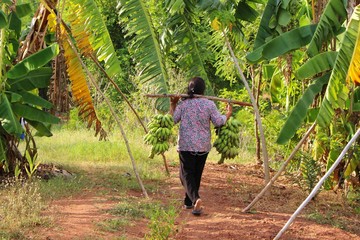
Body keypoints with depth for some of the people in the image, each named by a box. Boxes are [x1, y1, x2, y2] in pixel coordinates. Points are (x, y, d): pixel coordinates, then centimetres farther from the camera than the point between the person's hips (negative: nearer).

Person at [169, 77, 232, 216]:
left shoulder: (183, 104, -5)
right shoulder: (209, 104, -4)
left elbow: (173, 119, -3)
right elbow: (219, 121, -4)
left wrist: (172, 105, 8)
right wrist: (228, 114, 14)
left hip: (186, 145, -2)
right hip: (203, 146, 2)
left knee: (187, 174, -3)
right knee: (196, 174, 17)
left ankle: (195, 199, -28)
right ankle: (189, 202, 27)